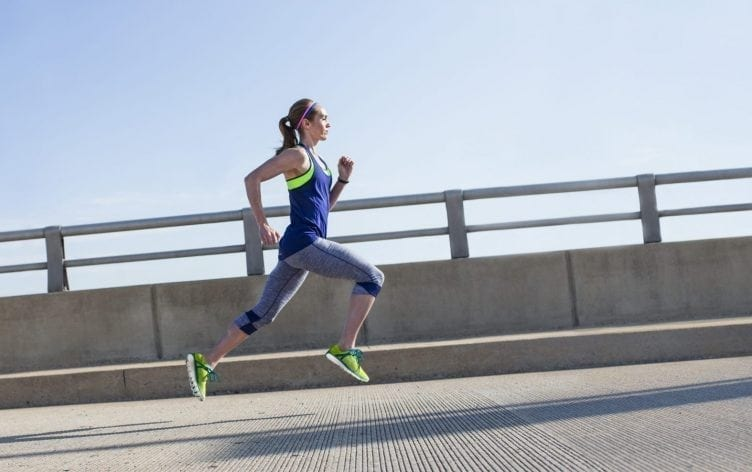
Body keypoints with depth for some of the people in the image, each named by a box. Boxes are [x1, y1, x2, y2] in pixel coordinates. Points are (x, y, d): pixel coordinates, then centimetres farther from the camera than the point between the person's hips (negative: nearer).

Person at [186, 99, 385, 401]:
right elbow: (252, 178, -13)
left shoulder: (316, 159, 22)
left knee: (264, 313, 10)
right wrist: (262, 225, -13)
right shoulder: (297, 154, -5)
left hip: (299, 249, 9)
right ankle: (345, 348, -12)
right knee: (372, 277, -8)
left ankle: (206, 363, 11)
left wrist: (343, 179, 14)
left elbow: (325, 205, 27)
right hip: (303, 242, -9)